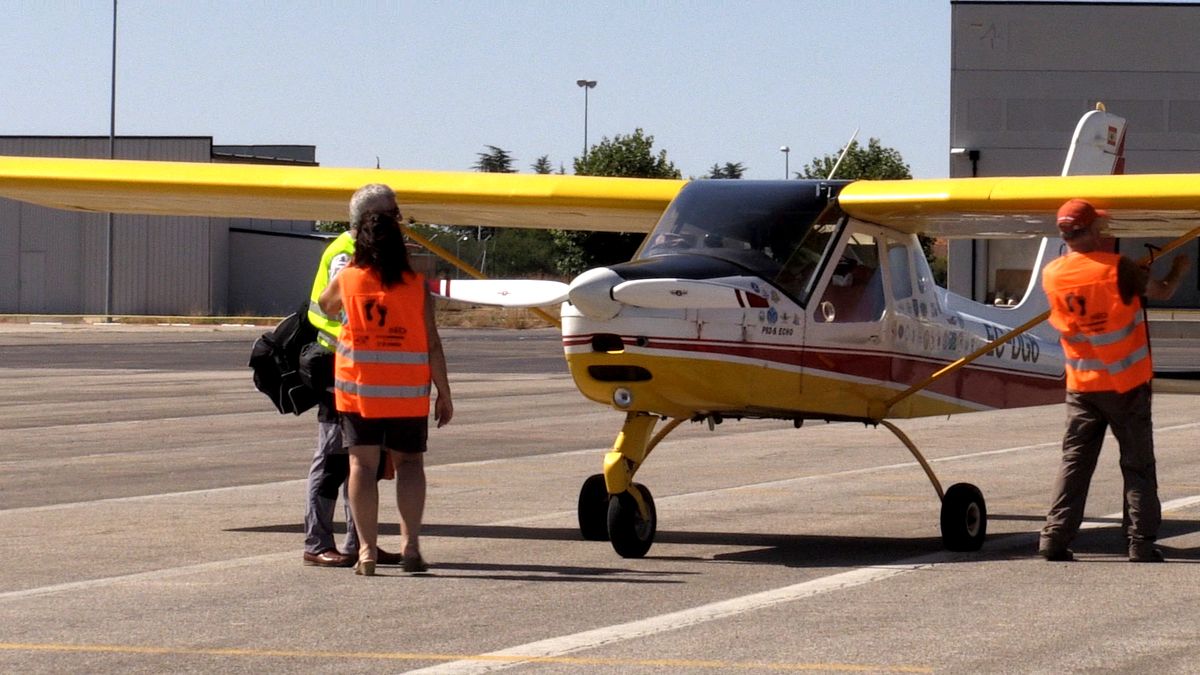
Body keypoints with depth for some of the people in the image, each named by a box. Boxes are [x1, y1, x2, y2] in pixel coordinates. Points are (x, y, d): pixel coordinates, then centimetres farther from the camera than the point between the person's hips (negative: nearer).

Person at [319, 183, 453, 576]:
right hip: (408, 392, 0)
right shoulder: (415, 285, -4)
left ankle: (367, 551, -3)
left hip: (358, 389, 0)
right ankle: (410, 543, -1)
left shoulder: (346, 280, -3)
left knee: (363, 464, 3)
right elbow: (432, 345, -4)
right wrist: (444, 394, 4)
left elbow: (326, 305, 21)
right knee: (409, 462, 11)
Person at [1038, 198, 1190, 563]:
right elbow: (1161, 292, -2)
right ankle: (1141, 542, 3)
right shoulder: (1117, 268, -17)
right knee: (1137, 465, 5)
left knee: (1074, 462, 9)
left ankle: (1055, 537, 1)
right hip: (1126, 384, -3)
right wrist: (1178, 271, 19)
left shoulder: (1052, 274, -5)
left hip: (1081, 386, 4)